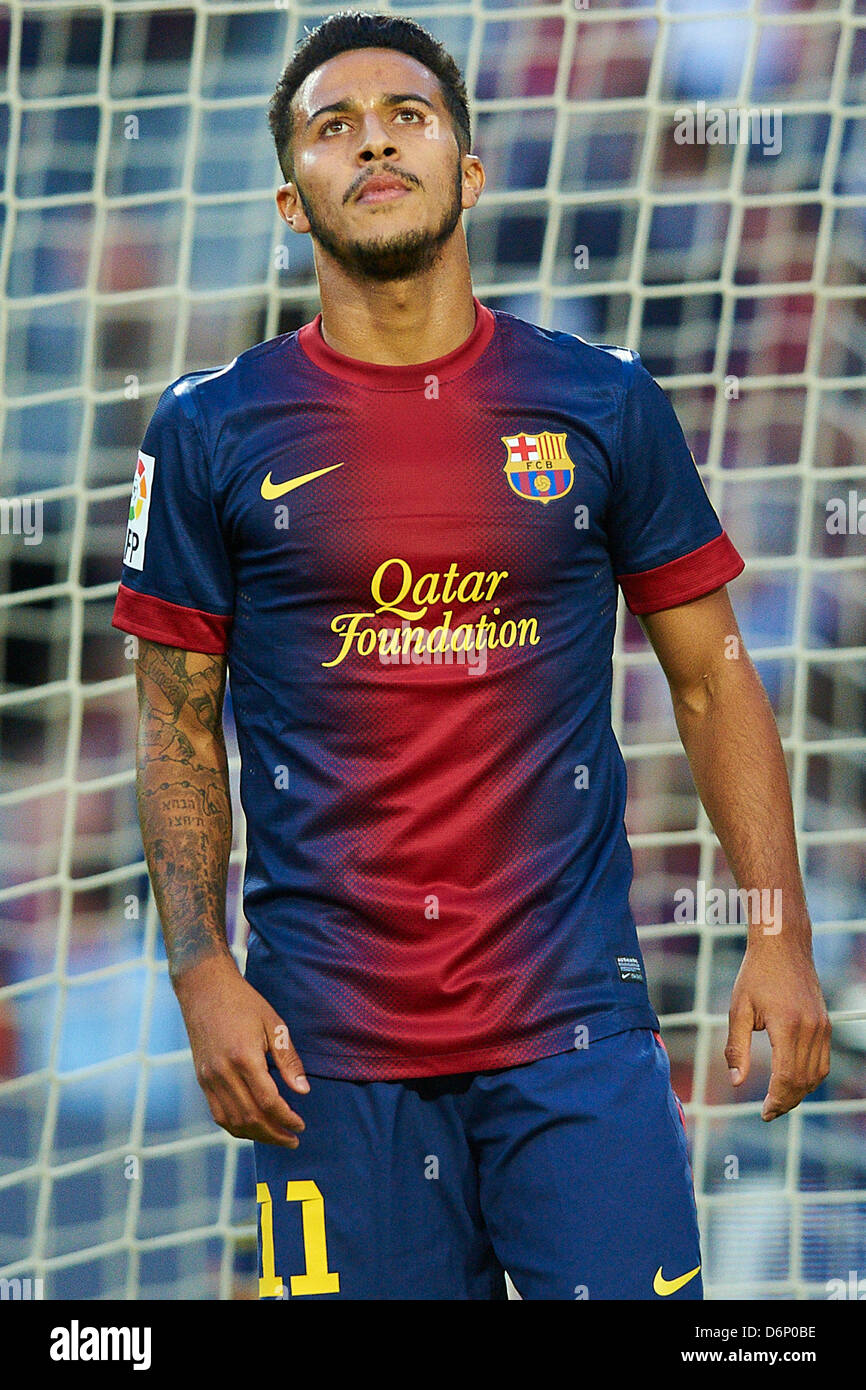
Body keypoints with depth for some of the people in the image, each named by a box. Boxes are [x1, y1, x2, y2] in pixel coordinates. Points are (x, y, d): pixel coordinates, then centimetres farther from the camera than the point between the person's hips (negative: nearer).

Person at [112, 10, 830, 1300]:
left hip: (575, 1012, 1)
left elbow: (712, 676, 9)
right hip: (328, 1035, 0)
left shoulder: (606, 406, 5)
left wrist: (782, 935, 1)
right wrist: (202, 971, -4)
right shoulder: (213, 432, 3)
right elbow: (178, 727, 7)